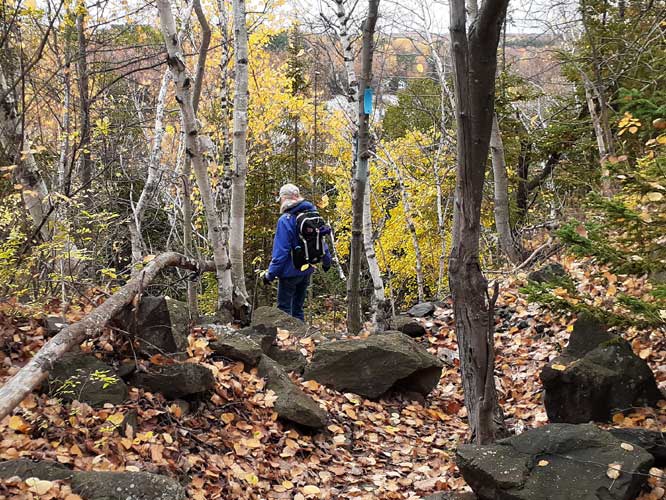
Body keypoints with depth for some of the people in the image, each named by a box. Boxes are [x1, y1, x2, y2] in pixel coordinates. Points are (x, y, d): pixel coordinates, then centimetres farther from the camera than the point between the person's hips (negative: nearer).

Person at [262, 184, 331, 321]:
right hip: (307, 270, 7)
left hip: (290, 272, -7)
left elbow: (280, 251, -20)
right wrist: (326, 260, 27)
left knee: (284, 308, 1)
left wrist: (270, 274, -15)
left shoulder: (285, 220, -18)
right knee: (298, 308, 16)